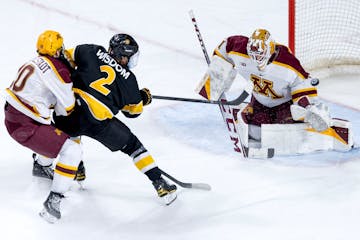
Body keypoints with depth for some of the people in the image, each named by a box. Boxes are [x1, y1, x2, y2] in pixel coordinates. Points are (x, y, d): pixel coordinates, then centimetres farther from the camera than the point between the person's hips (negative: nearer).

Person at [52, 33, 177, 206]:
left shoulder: (93, 52, 16)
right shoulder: (128, 79, 14)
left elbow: (67, 58, 20)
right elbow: (133, 110, 23)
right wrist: (143, 97, 43)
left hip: (69, 107, 3)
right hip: (97, 121, -3)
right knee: (131, 144, 14)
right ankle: (159, 183, 11)